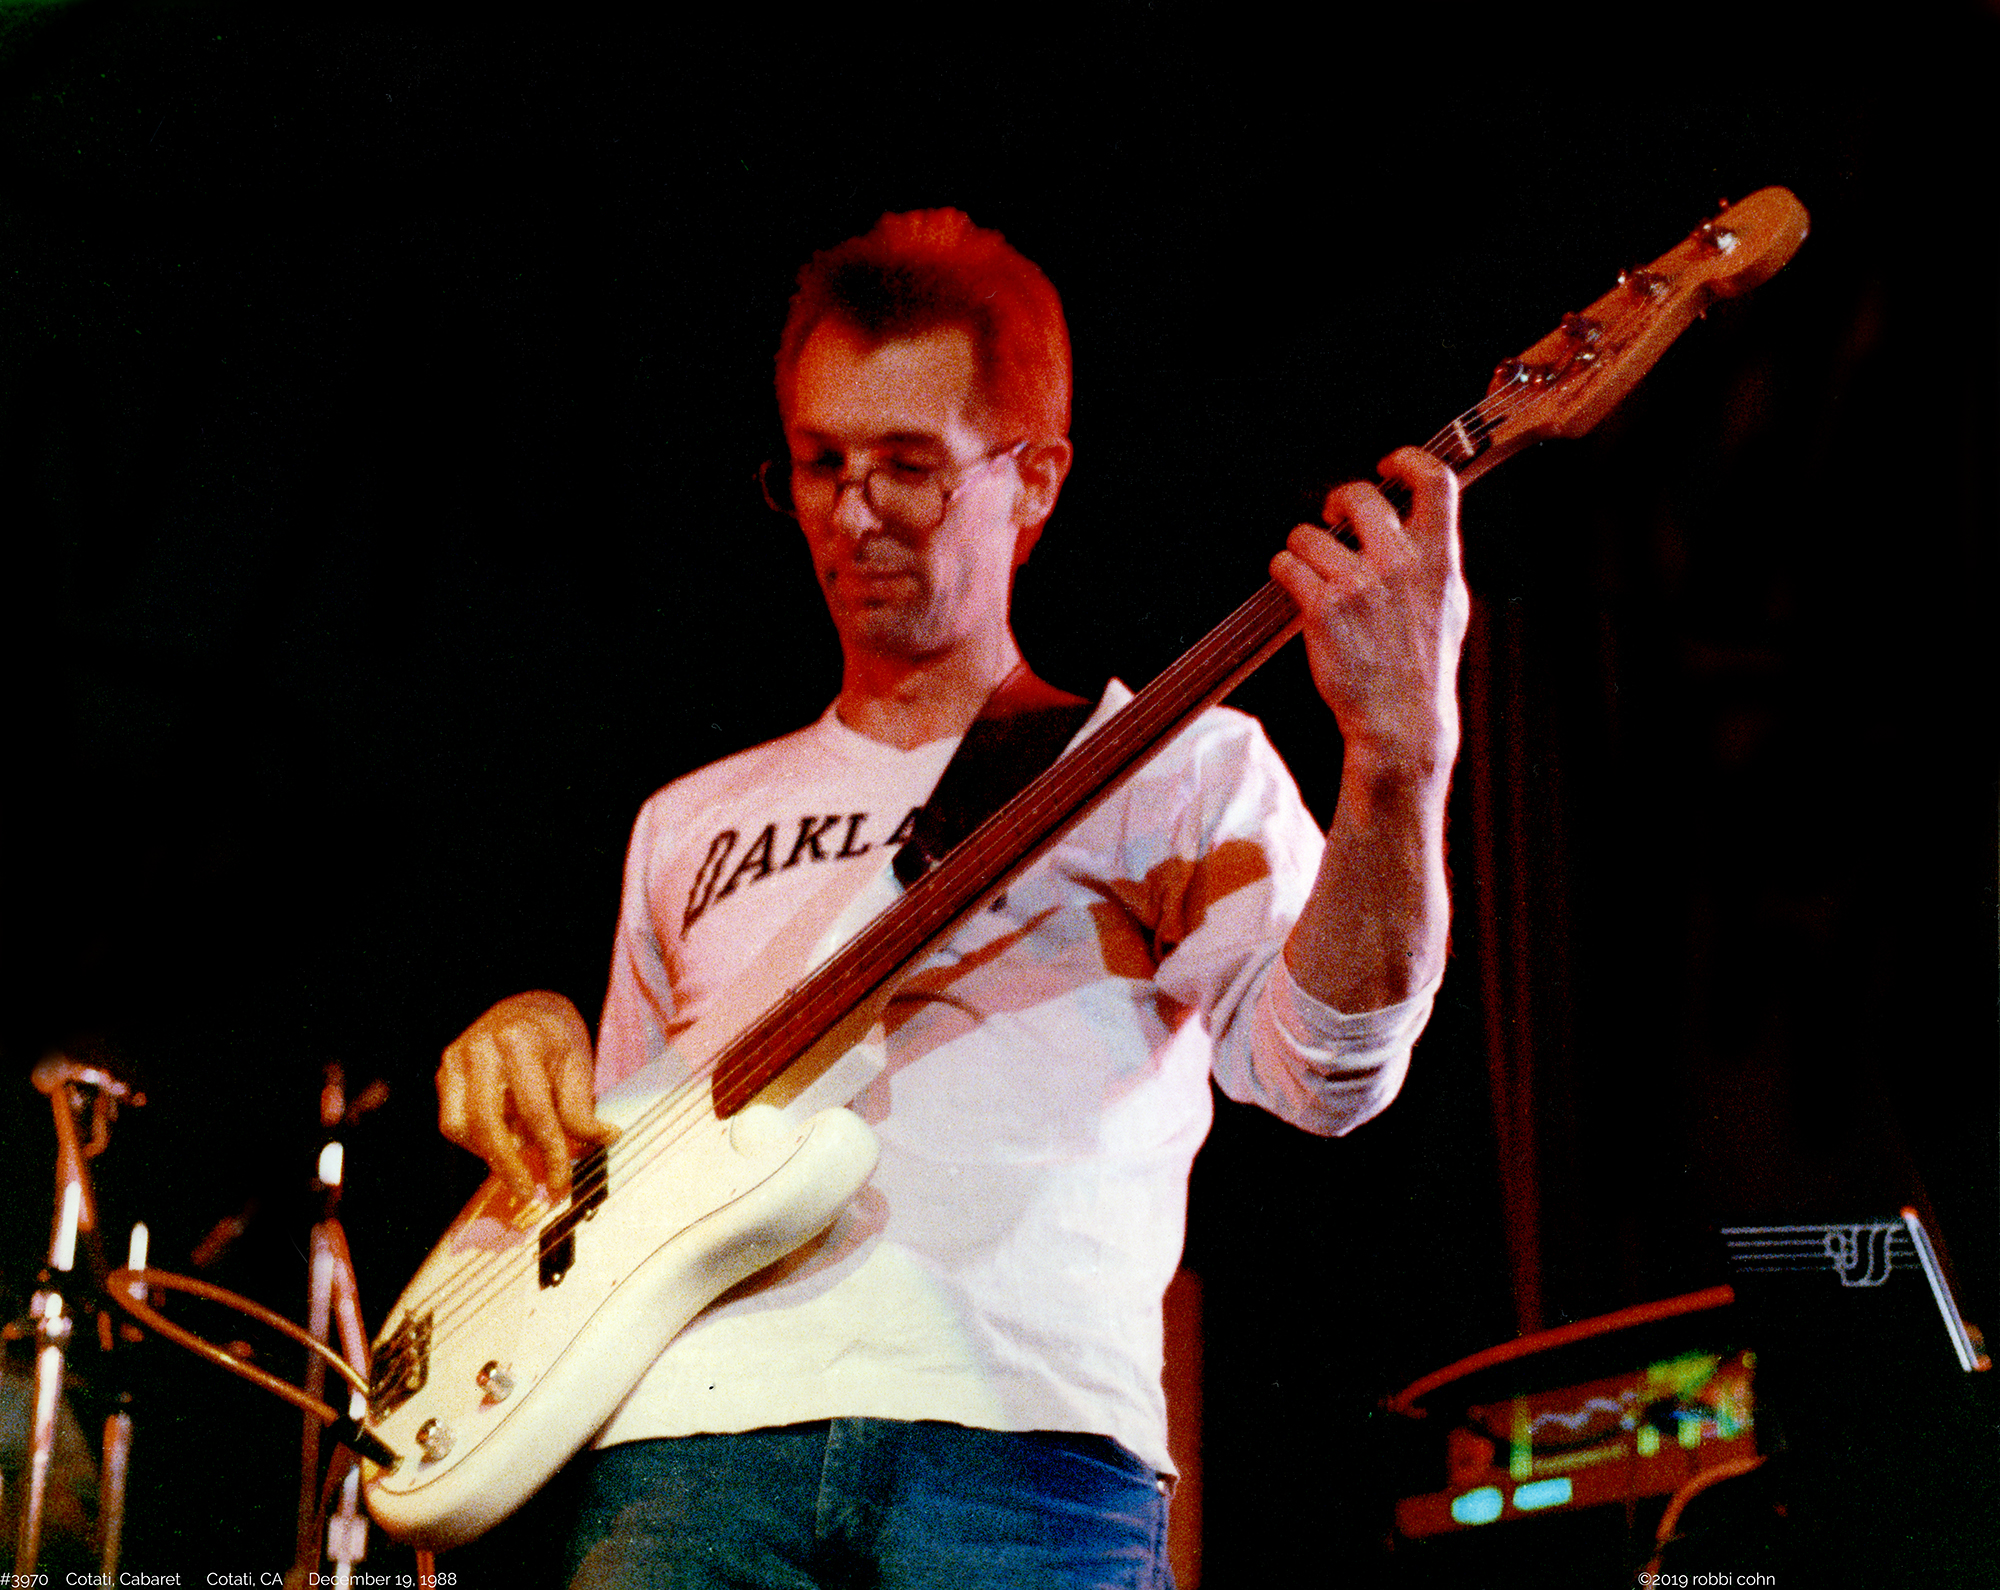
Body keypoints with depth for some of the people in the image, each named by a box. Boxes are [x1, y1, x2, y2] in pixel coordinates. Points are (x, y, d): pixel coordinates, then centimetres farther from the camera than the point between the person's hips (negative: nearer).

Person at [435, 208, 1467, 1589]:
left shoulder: (1175, 769, 13)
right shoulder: (695, 825, 27)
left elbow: (1326, 1070, -4)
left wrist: (1399, 763, -20)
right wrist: (529, 1044, 9)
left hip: (1027, 1447, -3)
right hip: (690, 1442, 3)